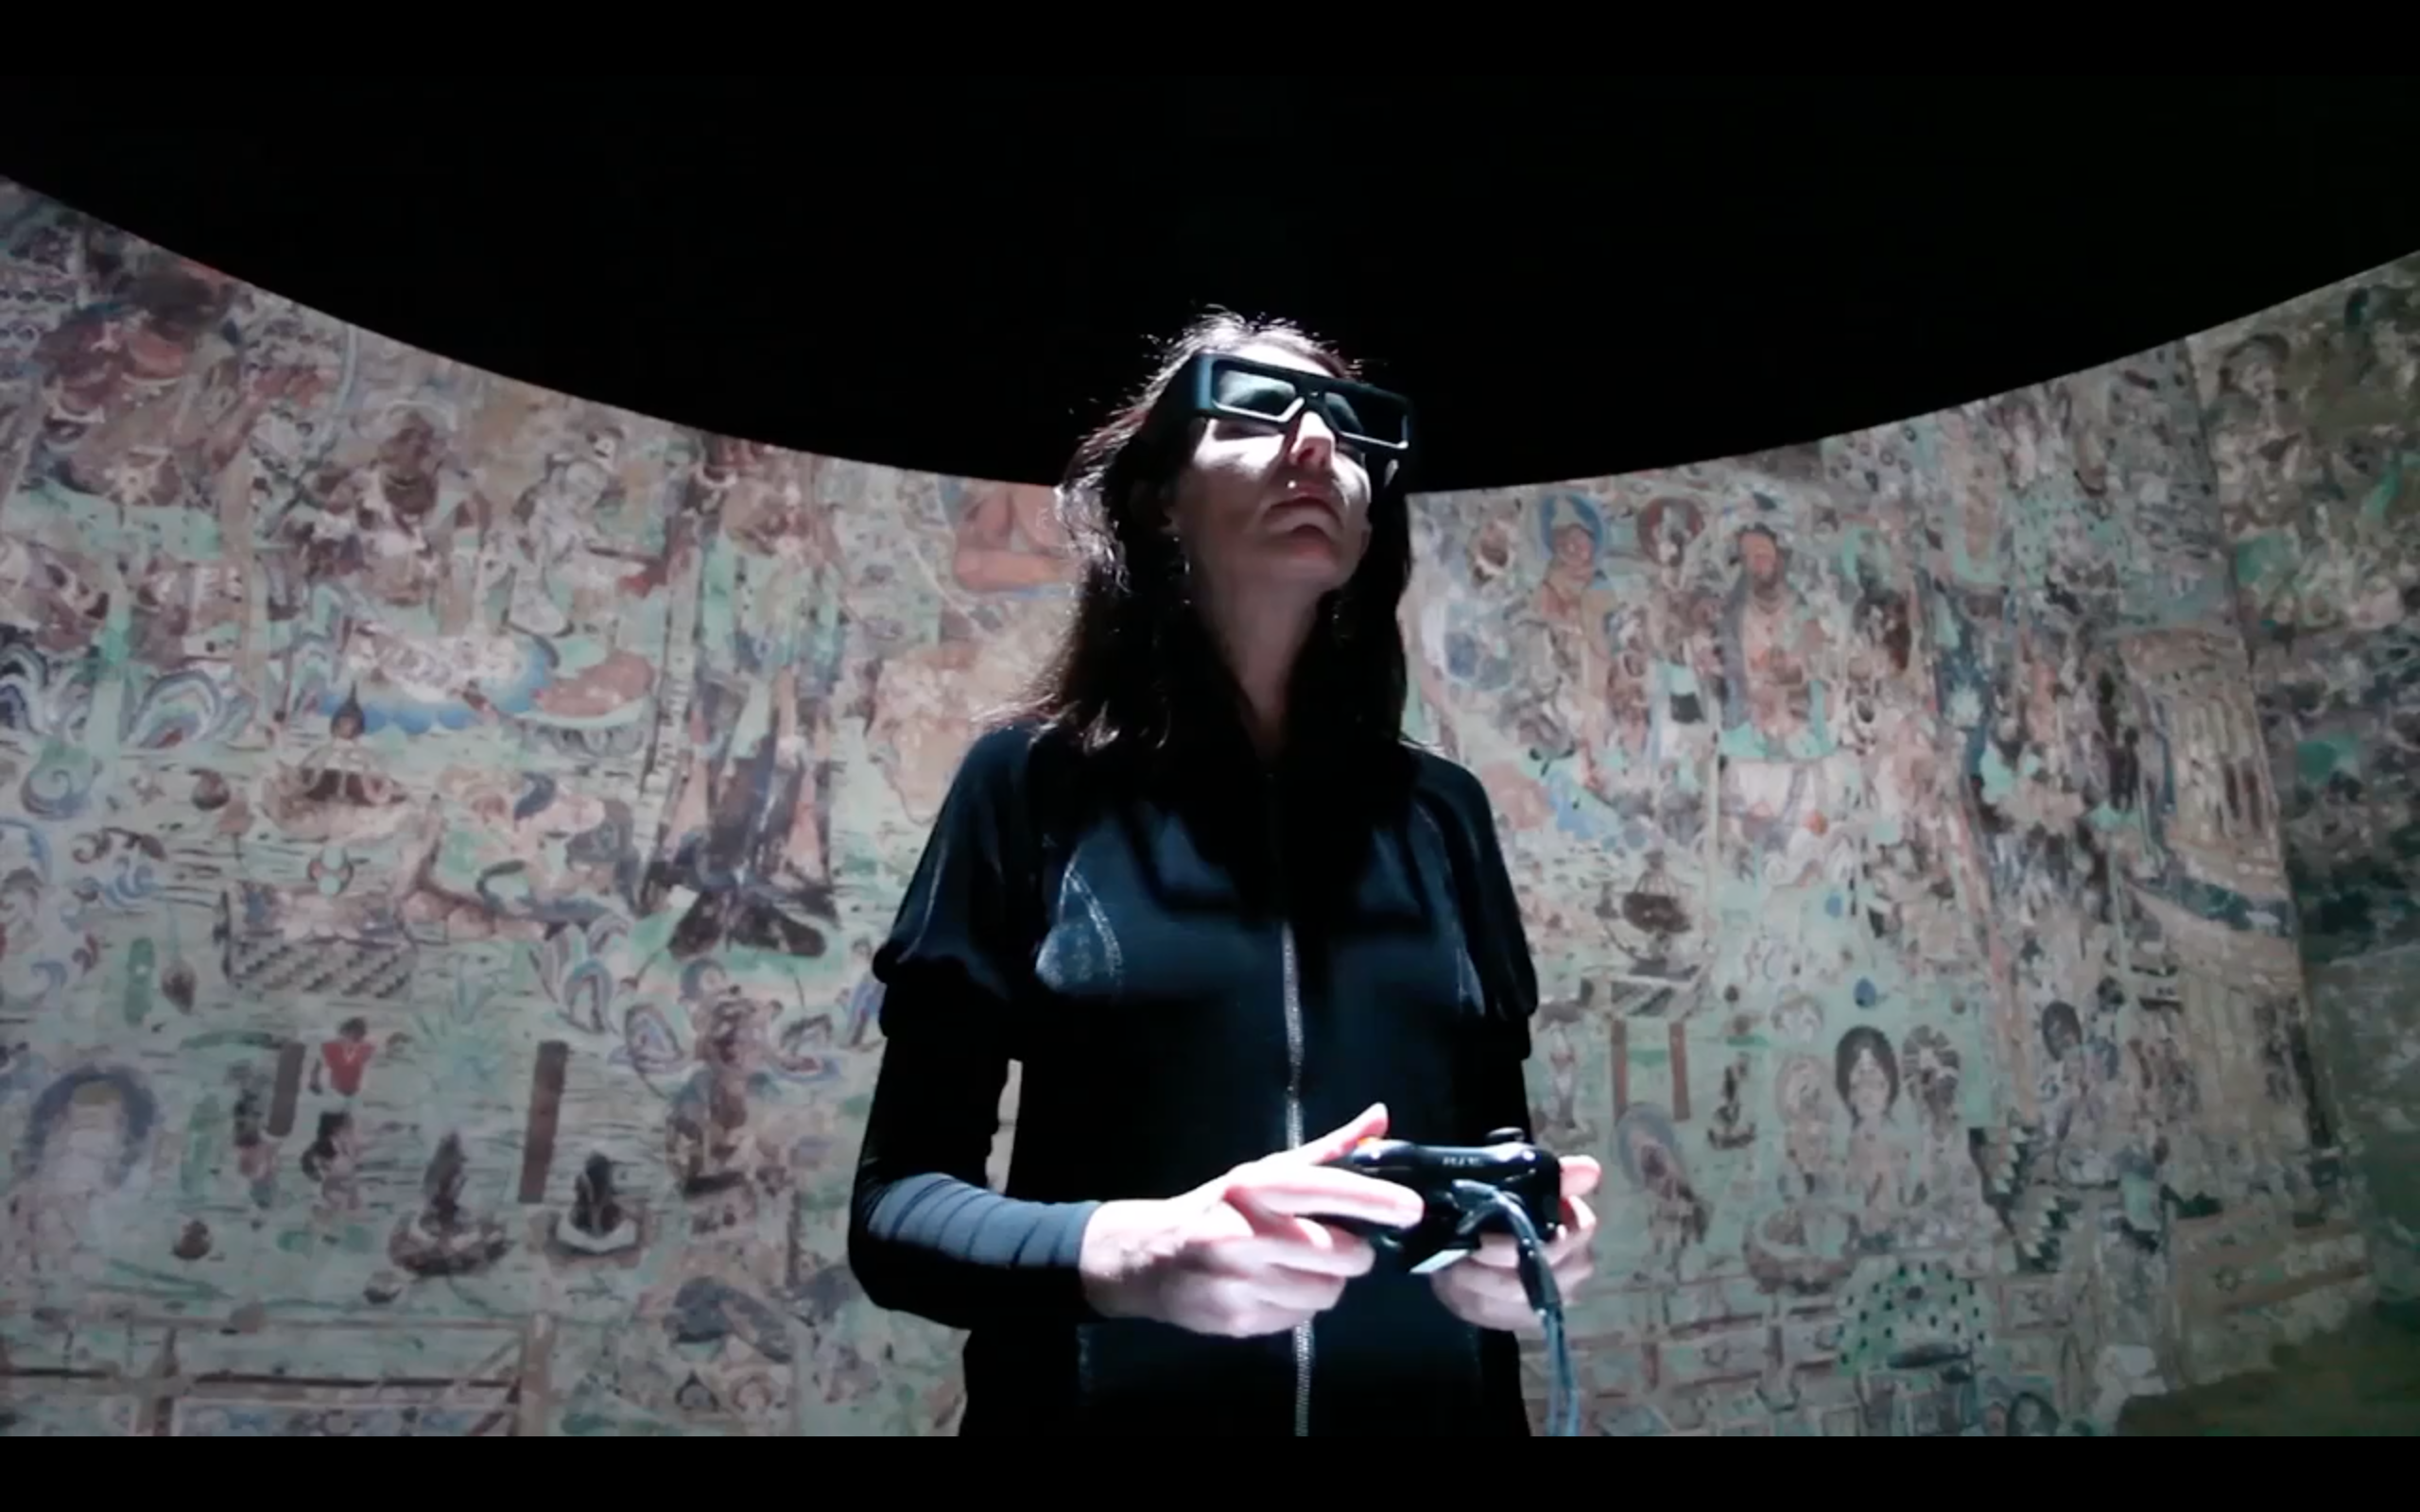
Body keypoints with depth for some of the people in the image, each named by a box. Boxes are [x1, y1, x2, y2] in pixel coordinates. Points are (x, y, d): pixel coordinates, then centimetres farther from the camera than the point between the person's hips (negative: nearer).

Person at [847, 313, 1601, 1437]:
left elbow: (1499, 1153, 10)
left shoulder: (1439, 812, 4)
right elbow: (897, 1200, -8)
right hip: (1108, 1406, -3)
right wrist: (1119, 1251, -27)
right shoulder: (1033, 782, -6)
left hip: (1426, 1404, 4)